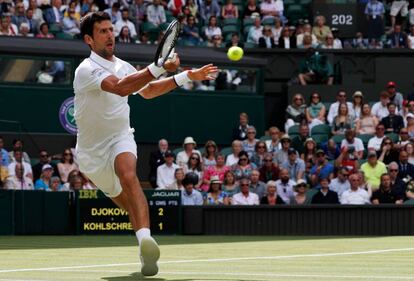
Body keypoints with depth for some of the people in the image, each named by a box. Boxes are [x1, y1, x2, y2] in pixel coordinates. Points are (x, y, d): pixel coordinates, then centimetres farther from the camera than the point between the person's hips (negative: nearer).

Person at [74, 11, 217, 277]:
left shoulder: (123, 66, 6)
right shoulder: (87, 70, -18)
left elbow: (147, 90, 26)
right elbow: (120, 87, -36)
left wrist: (188, 77, 21)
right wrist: (160, 67, -43)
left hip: (120, 138, 2)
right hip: (92, 149, -2)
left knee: (128, 175, -31)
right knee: (124, 200, 9)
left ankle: (145, 238, -52)